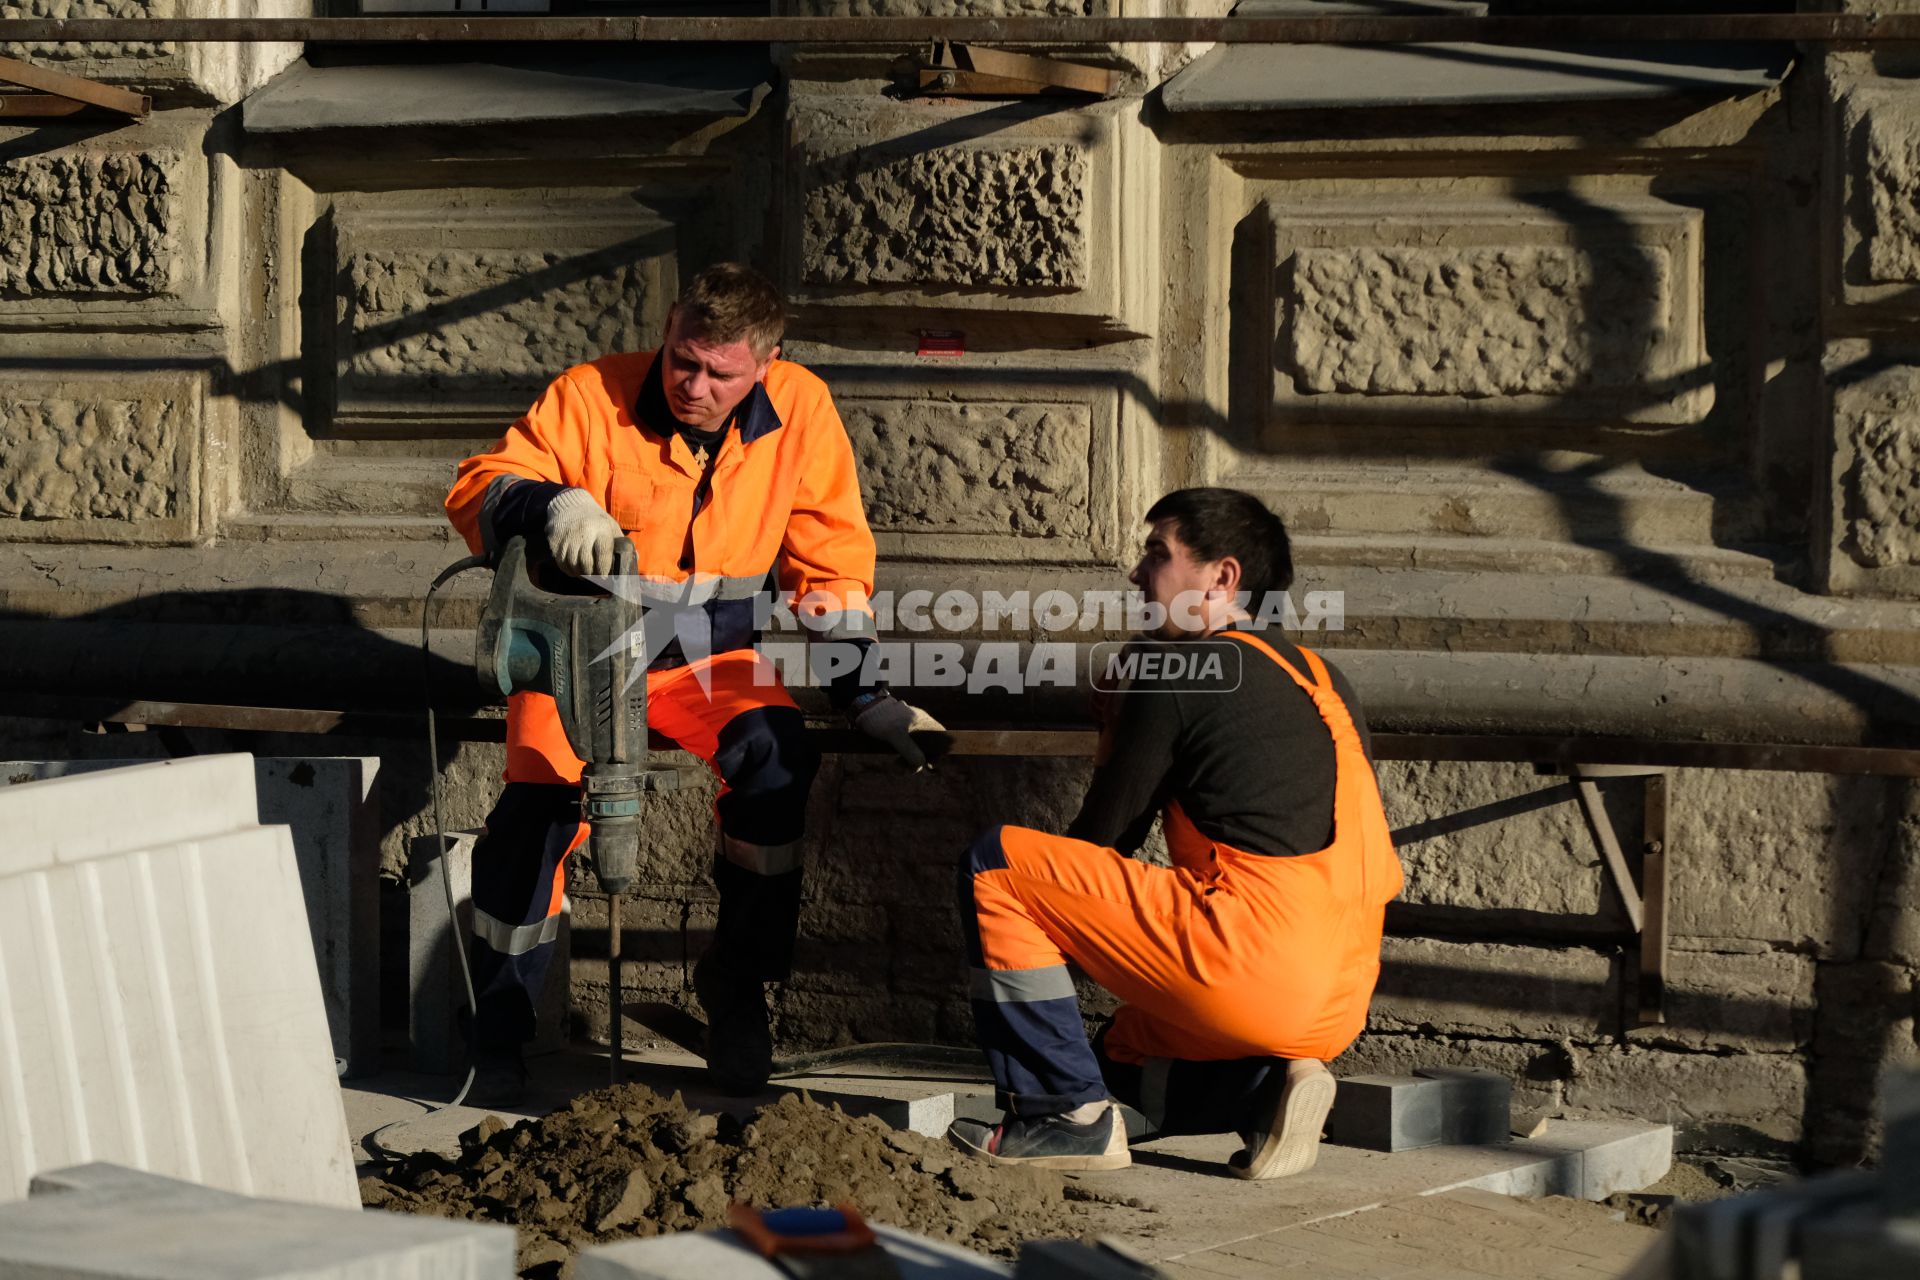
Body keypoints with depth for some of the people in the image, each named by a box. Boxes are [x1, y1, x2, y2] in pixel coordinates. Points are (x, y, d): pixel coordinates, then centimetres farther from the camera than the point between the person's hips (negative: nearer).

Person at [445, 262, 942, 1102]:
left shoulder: (799, 411, -5)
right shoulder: (593, 398, -13)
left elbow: (831, 562, 3)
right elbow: (476, 491, -14)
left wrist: (862, 694, -3)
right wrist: (552, 503, -36)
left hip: (713, 654, 2)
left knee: (776, 755, -30)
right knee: (538, 801, -28)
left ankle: (736, 988, -12)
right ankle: (497, 1030, -9)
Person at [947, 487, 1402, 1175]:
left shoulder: (1176, 672, -3)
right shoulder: (1318, 679, 20)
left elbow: (1101, 837, 3)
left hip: (1253, 973, -9)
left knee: (993, 865, 1)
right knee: (1121, 1050, 34)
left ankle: (1067, 1115, -2)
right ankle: (1265, 1086, 5)